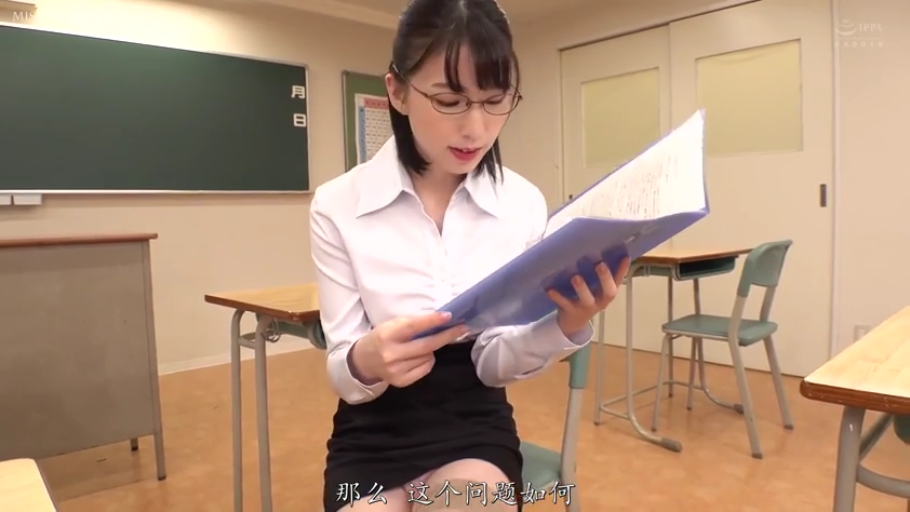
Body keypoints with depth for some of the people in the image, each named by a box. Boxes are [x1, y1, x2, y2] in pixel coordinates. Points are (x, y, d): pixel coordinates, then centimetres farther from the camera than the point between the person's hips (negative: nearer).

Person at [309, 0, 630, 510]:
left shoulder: (524, 204, -6)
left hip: (475, 425, 1)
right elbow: (344, 376, -9)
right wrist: (366, 360, -31)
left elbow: (494, 364, -6)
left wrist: (565, 325, -25)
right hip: (375, 434, 0)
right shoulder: (338, 206, -11)